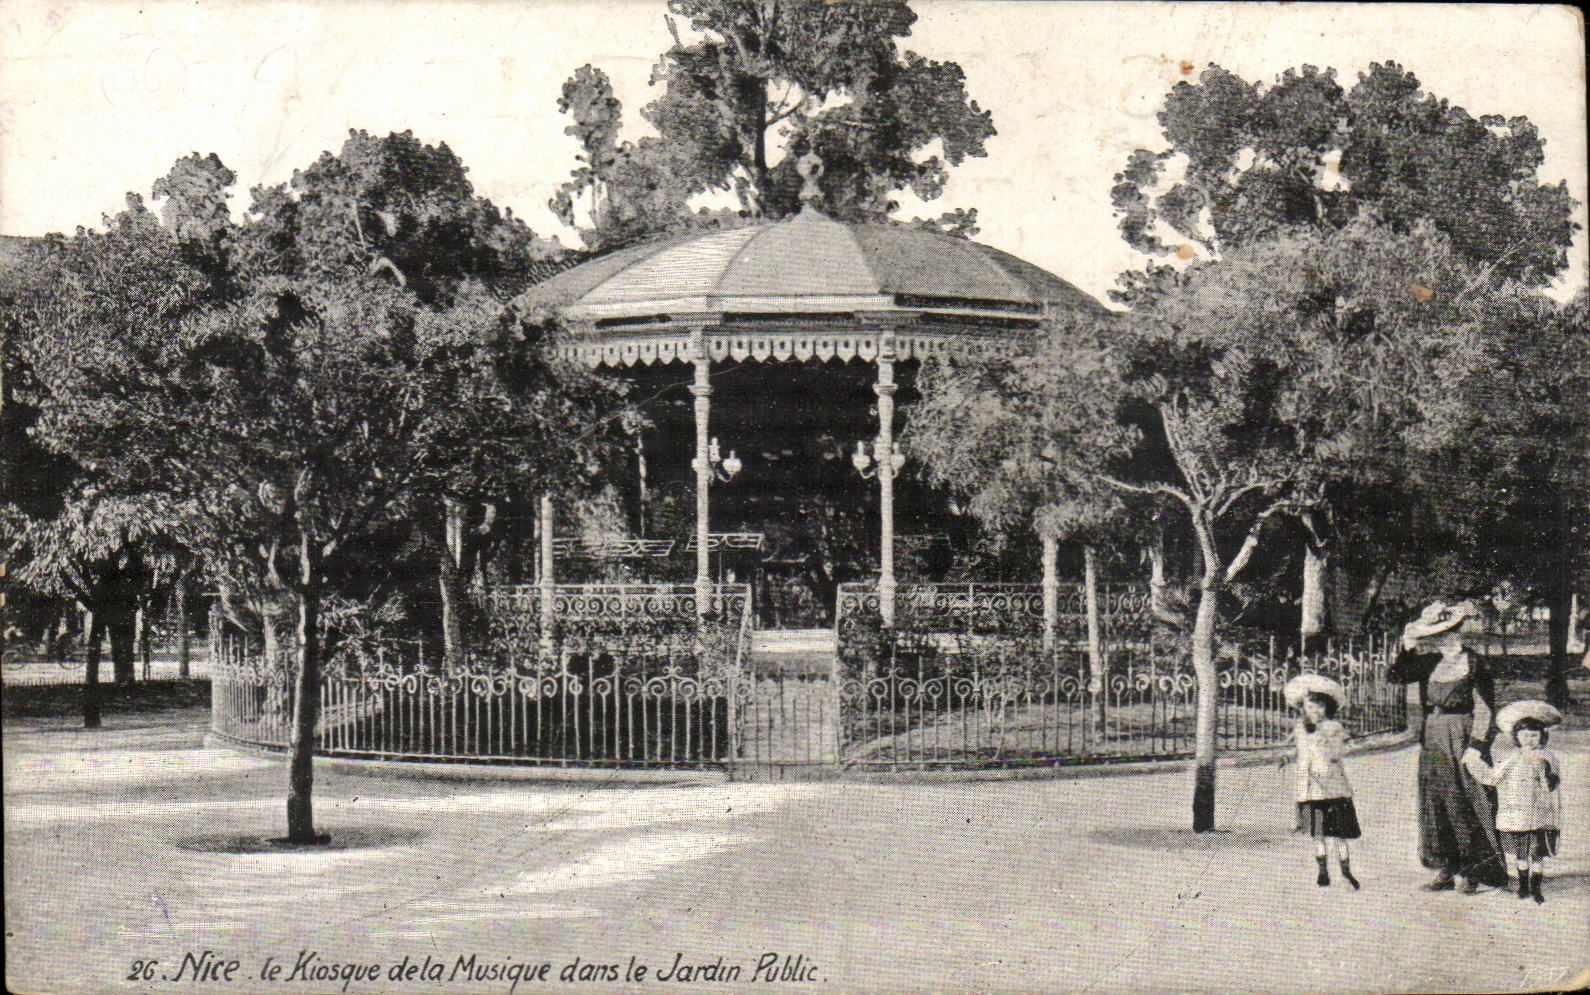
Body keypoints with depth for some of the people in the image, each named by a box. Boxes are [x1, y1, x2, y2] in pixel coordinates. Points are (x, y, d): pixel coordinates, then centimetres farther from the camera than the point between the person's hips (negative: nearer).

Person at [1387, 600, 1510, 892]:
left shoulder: (1473, 664, -7)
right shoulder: (1429, 663, 10)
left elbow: (1486, 709, -8)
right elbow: (1395, 677, 8)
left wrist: (1476, 746, -15)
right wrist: (1408, 649, -4)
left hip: (1463, 738, -6)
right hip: (1432, 741, 6)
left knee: (1464, 803, -6)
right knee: (1433, 804, 5)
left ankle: (1471, 871, 1)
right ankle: (1444, 871, 11)